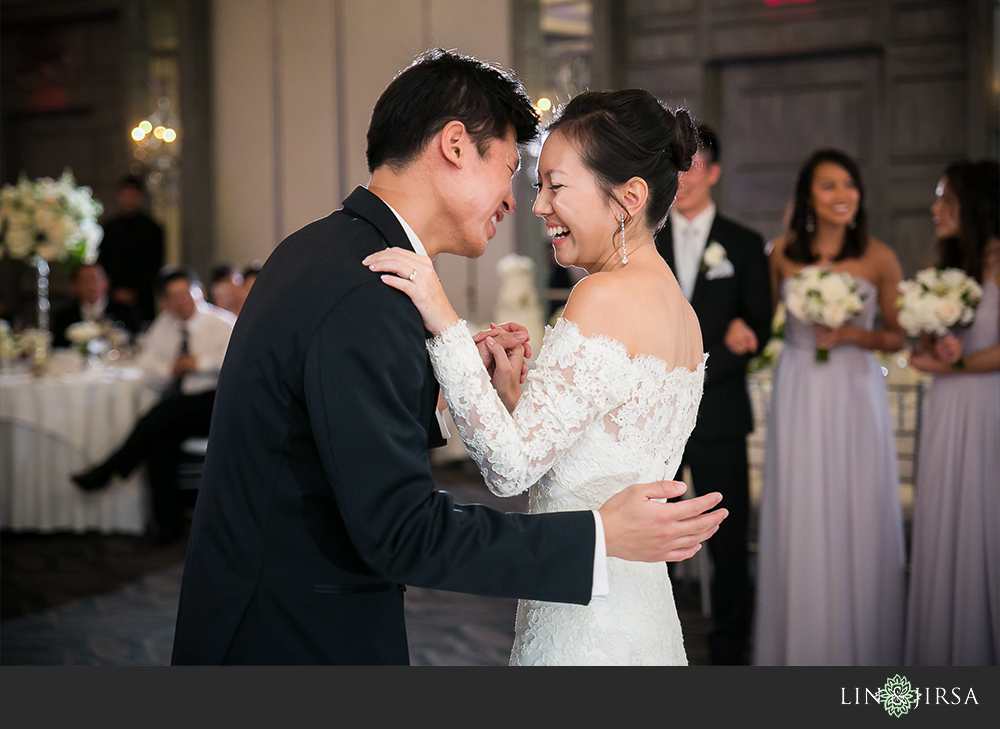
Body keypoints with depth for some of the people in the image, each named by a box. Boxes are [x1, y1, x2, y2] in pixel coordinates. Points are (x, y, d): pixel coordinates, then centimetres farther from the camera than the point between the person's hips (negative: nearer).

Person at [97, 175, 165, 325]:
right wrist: (115, 291, -1)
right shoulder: (110, 228, 11)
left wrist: (135, 292, -8)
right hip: (114, 298, 2)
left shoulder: (152, 228, 3)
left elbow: (155, 266, -1)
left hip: (142, 299, -2)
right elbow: (102, 262, 12)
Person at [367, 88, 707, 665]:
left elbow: (510, 467, -21)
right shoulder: (683, 313, 9)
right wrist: (518, 397, 3)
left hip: (585, 632, -9)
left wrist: (445, 325, -21)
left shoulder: (606, 298, -18)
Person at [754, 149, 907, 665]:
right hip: (797, 395, 1)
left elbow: (897, 336, 3)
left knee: (857, 516, 3)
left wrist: (852, 335, -13)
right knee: (799, 517, 5)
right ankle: (800, 646, 18)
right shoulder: (783, 251, 1)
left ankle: (861, 646, 18)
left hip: (855, 394, -1)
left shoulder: (879, 258, -3)